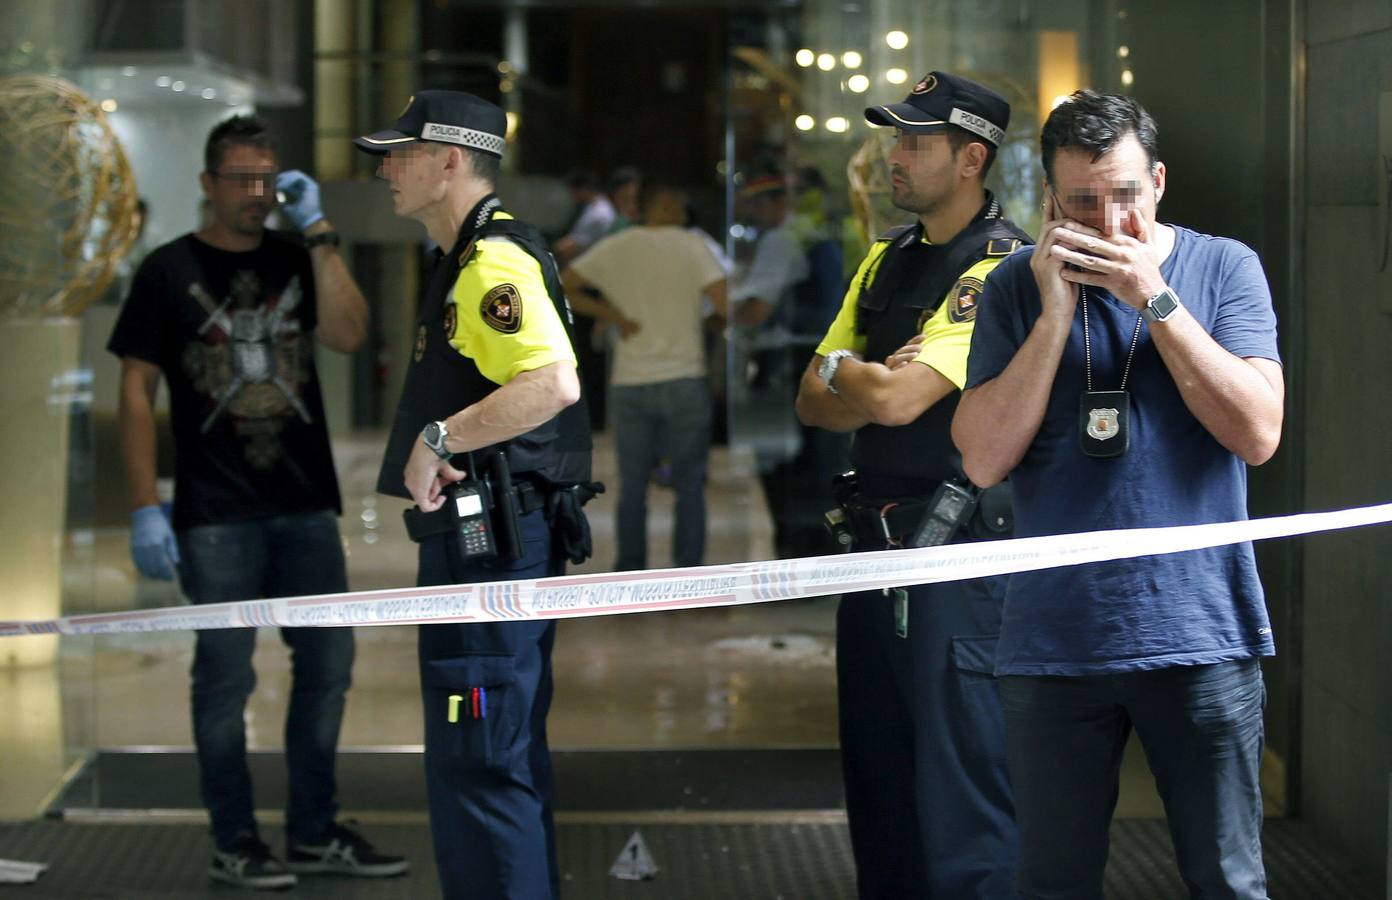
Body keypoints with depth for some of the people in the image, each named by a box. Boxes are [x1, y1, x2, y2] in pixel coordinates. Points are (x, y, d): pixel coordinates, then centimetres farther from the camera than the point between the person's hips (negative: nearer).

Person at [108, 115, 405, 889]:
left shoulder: (299, 261, 9)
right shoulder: (170, 272, -1)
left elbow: (348, 335, -9)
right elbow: (138, 392, -3)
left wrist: (318, 231, -11)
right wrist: (145, 509, -10)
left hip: (306, 506, 4)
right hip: (216, 514, -4)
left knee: (328, 665, 8)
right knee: (226, 678, 1)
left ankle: (314, 835, 21)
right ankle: (236, 844, 12)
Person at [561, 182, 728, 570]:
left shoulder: (614, 248, 3)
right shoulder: (691, 246, -6)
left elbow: (560, 287, -1)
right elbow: (724, 302, -16)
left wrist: (613, 315, 0)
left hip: (630, 383, 2)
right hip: (684, 379, -2)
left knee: (632, 487, 11)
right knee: (689, 486, 6)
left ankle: (630, 575, 13)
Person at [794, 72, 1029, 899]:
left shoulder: (1002, 269, -13)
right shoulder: (888, 259, 14)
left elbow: (897, 399, -21)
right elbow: (814, 403, 12)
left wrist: (841, 371, 0)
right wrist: (871, 386, -8)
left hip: (959, 553, -9)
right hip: (878, 544, 9)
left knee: (962, 780, -6)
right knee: (878, 775, 15)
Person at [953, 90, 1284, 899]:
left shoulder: (1225, 268, 0)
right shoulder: (1018, 287, 4)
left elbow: (1258, 434, -12)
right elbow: (984, 460, -5)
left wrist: (1154, 299, -15)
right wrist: (1057, 314, -12)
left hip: (1199, 635, -1)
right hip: (1055, 640, 1)